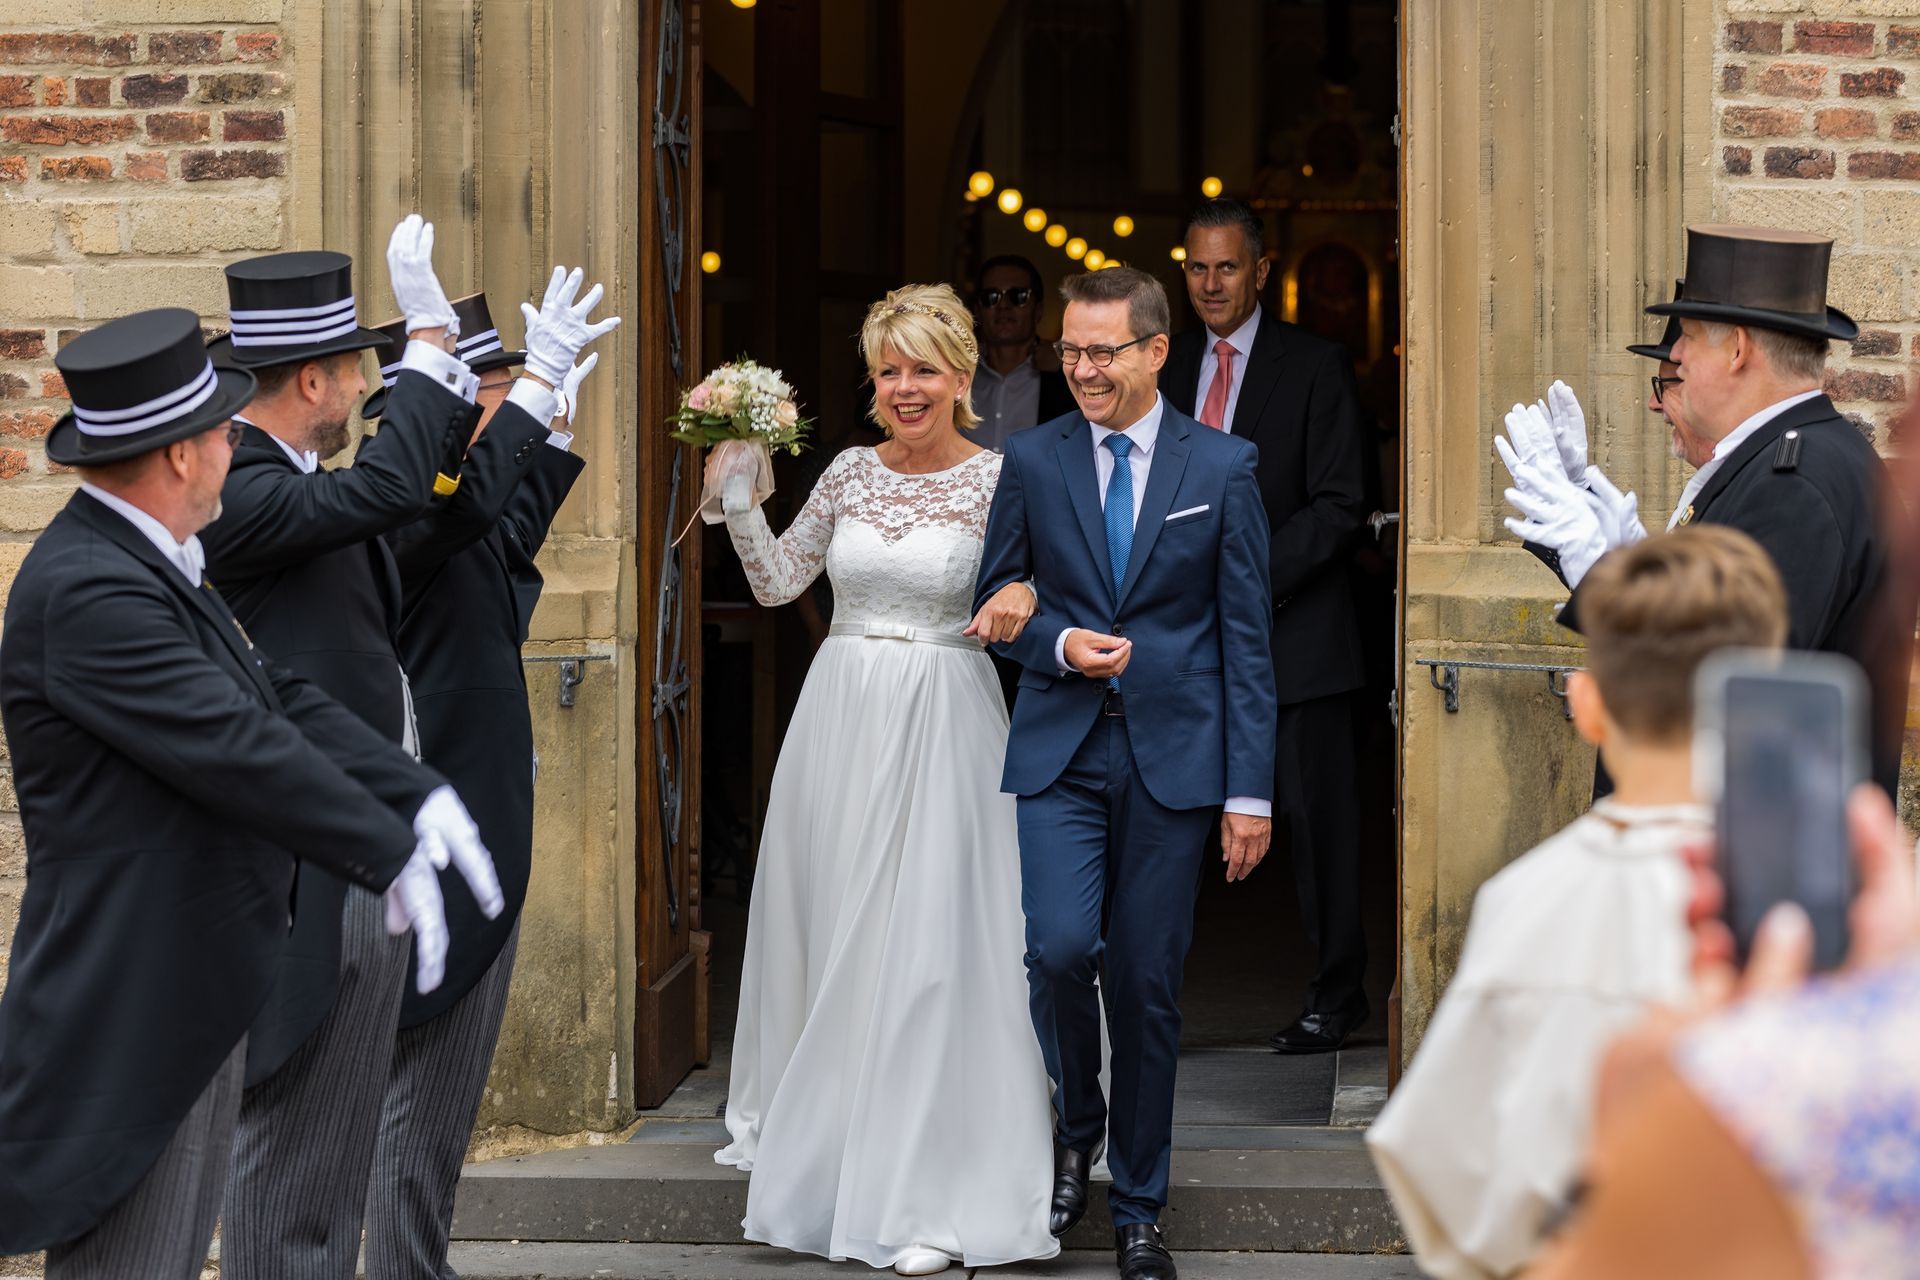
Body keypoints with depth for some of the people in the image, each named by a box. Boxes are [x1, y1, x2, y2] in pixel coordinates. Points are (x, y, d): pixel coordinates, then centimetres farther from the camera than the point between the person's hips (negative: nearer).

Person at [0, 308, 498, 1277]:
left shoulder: (149, 566, 11)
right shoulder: (84, 590, -22)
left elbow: (275, 701, 11)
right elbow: (236, 748, -24)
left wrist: (418, 795, 0)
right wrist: (393, 853, -17)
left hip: (197, 996, 11)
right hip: (133, 1009, -11)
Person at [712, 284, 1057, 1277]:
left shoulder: (999, 480, -4)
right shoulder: (851, 473, 7)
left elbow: (1045, 583, -2)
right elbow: (776, 582, 12)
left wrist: (1023, 595, -23)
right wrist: (736, 497, 0)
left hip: (943, 722, -4)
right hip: (841, 713, 4)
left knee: (928, 942, -6)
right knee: (825, 925, 13)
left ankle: (936, 1198, -2)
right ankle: (804, 1125, 35)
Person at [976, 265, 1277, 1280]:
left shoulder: (1223, 466, 2)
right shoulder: (1032, 462, 5)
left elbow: (1246, 635, 1)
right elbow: (996, 604, 13)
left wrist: (1250, 789, -3)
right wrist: (1059, 646, -10)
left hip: (1173, 755, 0)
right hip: (1061, 750, 1)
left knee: (1149, 985, 2)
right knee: (1061, 947, -17)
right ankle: (1076, 1123, 13)